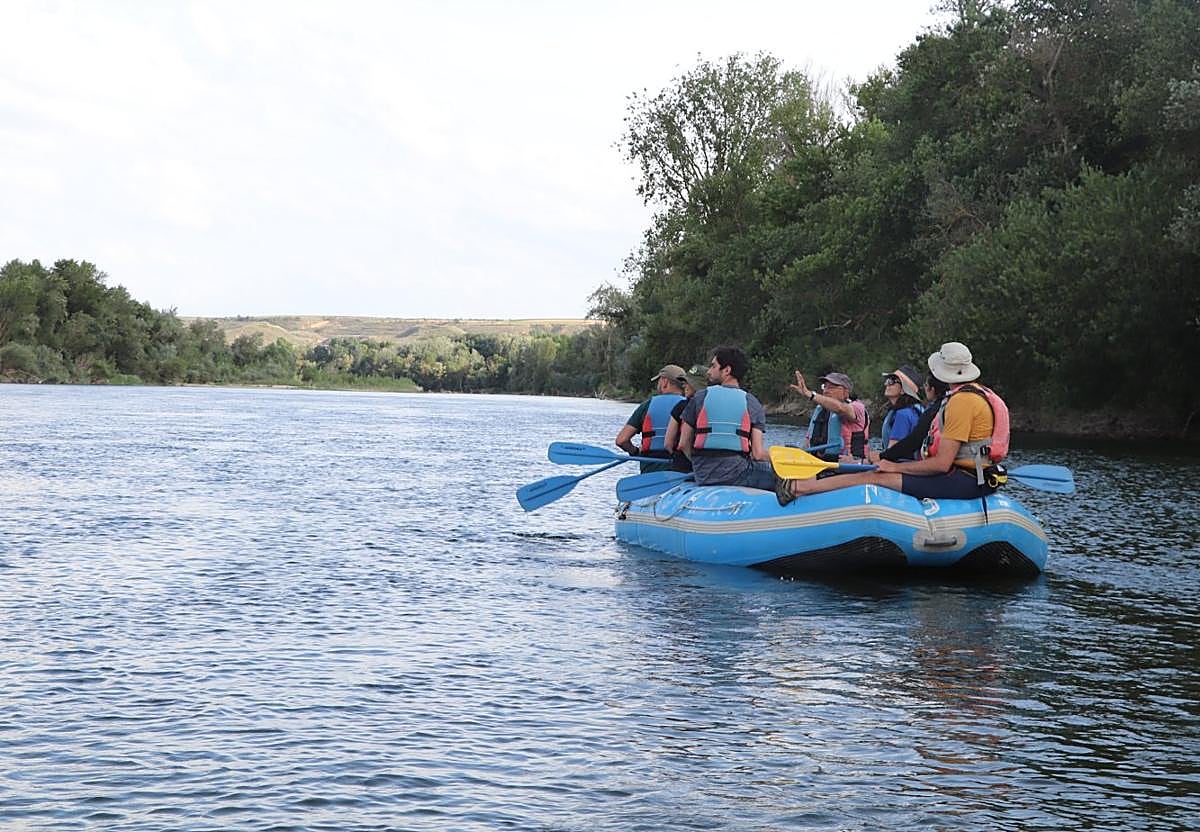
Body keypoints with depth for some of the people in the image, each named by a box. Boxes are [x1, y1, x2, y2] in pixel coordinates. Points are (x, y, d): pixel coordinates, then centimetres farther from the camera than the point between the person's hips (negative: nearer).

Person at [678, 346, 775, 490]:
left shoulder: (700, 398, 5)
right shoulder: (752, 403, 3)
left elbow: (683, 445, 3)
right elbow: (758, 454, -5)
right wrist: (774, 460, 16)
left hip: (703, 477, 4)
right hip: (736, 476, -4)